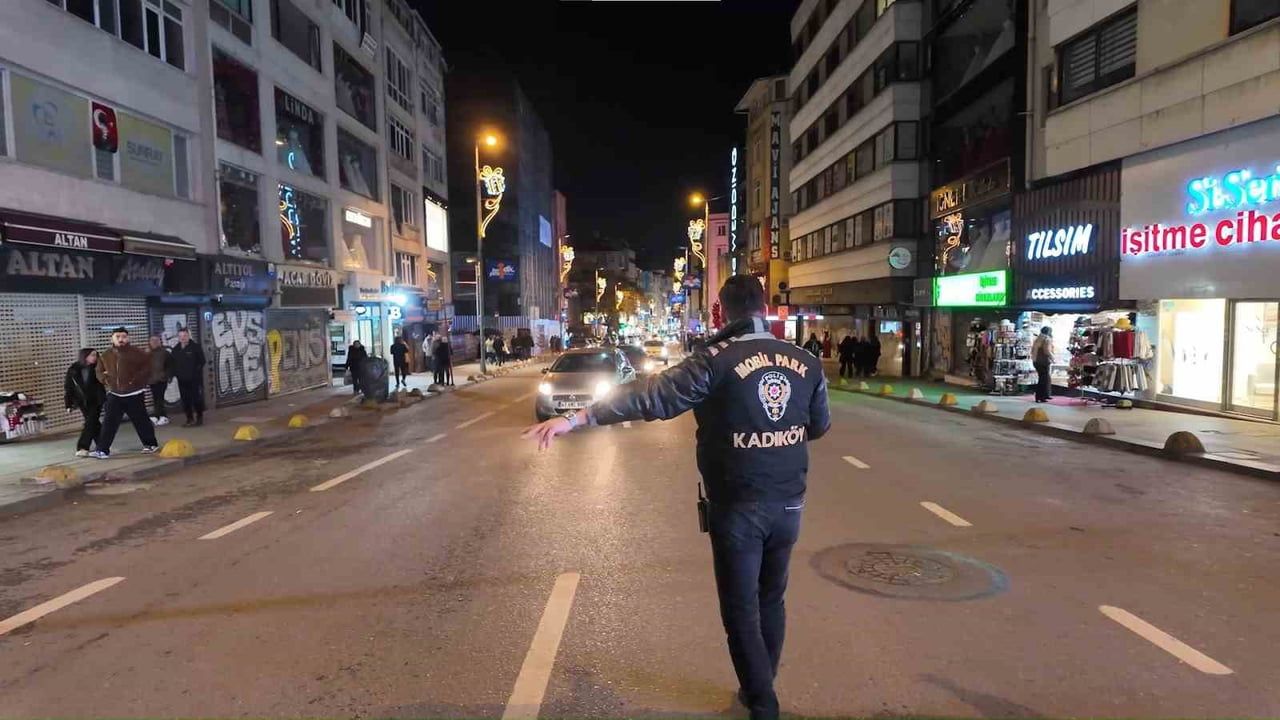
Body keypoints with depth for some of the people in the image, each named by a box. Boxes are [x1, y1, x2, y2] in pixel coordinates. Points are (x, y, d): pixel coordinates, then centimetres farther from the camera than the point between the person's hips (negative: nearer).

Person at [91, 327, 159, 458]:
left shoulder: (137, 353, -9)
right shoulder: (105, 356, 7)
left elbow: (148, 366, -9)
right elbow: (98, 371, 20)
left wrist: (137, 379, -19)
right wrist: (104, 379, -1)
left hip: (134, 394, -4)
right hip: (114, 394, 4)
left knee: (141, 421, 5)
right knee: (108, 422, 0)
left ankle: (150, 444, 21)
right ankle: (103, 450, 3)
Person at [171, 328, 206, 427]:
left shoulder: (196, 347, -5)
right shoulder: (175, 349, 10)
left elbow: (202, 361, -7)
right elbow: (172, 363, 15)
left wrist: (196, 371, -14)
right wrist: (174, 373, 3)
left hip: (195, 379, -5)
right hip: (182, 379, 5)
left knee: (197, 398, 0)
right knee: (185, 400, 6)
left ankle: (199, 418, 13)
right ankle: (190, 419, 14)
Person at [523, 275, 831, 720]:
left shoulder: (716, 361, -17)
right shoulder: (806, 362, 0)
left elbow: (649, 397, -25)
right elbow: (820, 426, 12)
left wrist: (574, 419, -26)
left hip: (737, 506, -5)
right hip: (788, 504, 6)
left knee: (741, 608, 11)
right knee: (771, 599, 22)